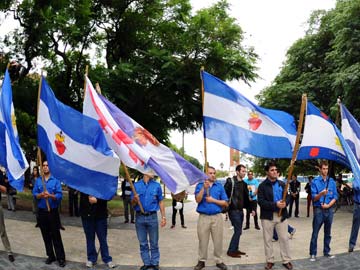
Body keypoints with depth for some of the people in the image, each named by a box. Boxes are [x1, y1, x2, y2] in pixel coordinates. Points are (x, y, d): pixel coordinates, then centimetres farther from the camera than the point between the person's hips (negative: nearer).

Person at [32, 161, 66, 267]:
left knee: (56, 235, -2)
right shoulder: (38, 180, 6)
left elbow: (59, 195, -10)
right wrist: (41, 195, -20)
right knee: (46, 235, 11)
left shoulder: (56, 180, -4)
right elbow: (34, 194, 0)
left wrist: (50, 195, -27)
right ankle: (51, 256, 24)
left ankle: (61, 258, 5)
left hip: (53, 211, -3)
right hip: (42, 211, 3)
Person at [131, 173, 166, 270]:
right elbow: (132, 203, 5)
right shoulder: (136, 185, 2)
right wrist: (135, 200, -19)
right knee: (143, 243, 10)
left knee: (154, 243, 6)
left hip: (152, 217, 0)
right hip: (140, 217, 1)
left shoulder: (157, 185, 3)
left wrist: (163, 217, 2)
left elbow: (160, 202, 6)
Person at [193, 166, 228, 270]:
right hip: (203, 217, -1)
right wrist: (204, 188, -20)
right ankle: (202, 261, 19)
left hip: (217, 217, 1)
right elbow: (198, 200, -11)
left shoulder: (219, 186, 4)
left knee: (218, 240, 6)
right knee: (203, 241, 7)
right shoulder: (200, 185, 3)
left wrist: (213, 200, -8)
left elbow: (225, 203, 2)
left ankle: (219, 261, 18)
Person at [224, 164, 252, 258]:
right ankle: (231, 251, 2)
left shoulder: (244, 183, 13)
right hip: (233, 210, -7)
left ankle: (235, 249, 22)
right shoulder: (230, 181, -11)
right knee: (238, 230, -8)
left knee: (238, 231, 12)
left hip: (240, 210, 8)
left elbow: (246, 197, 17)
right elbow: (225, 194, -16)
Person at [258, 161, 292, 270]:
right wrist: (275, 204, -23)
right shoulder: (262, 186, -7)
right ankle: (269, 261, 19)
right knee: (268, 239, 6)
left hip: (282, 215, 3)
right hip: (267, 216, -3)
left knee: (284, 238, 7)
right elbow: (261, 202, -15)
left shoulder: (282, 184, 7)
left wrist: (285, 203, -15)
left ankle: (286, 260, 19)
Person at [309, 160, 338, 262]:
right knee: (315, 233, 0)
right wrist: (321, 194, -28)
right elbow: (314, 198, -9)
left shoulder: (332, 181, 4)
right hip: (318, 210, -3)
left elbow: (335, 197, 4)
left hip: (329, 209, 3)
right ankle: (313, 253, 8)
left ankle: (326, 252, 25)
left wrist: (328, 205, -10)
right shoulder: (315, 181, -6)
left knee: (328, 233, 13)